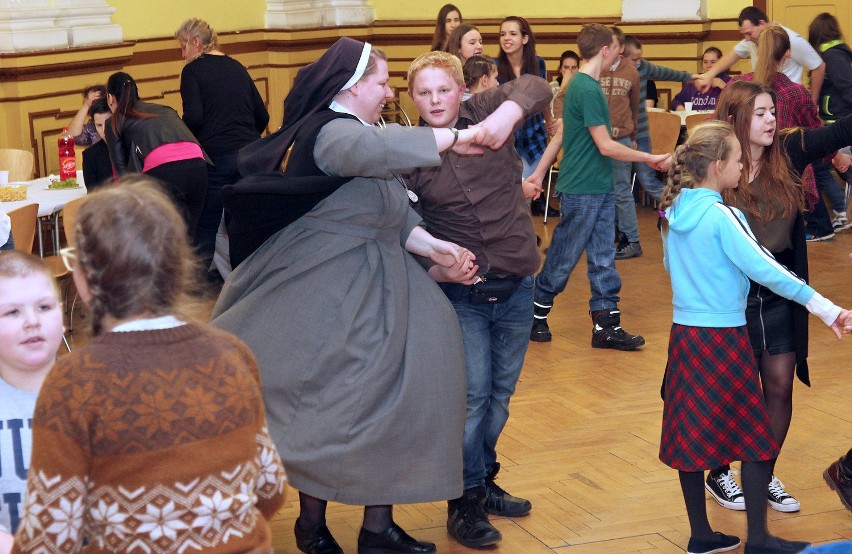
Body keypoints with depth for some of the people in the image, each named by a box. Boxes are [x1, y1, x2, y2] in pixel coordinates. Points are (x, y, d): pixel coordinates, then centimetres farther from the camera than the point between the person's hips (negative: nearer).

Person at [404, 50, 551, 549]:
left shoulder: (484, 113, -1)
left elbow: (537, 88, -15)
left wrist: (508, 113, -35)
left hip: (516, 286, 3)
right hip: (461, 291, -2)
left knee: (501, 393, 14)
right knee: (473, 393, -5)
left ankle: (485, 481, 31)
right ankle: (466, 503, 6)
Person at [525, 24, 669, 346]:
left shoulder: (581, 85, 10)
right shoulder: (587, 90, -19)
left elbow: (560, 136, 15)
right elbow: (606, 146, -20)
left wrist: (539, 173, 18)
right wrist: (650, 159, -13)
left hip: (600, 188, 9)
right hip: (581, 190, -9)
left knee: (603, 258, 6)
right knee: (563, 258, 4)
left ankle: (606, 325, 9)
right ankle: (535, 315, 18)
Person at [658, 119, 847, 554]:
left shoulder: (674, 211, 6)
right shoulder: (722, 216, -16)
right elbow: (765, 269, -20)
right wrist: (825, 309, -18)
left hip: (684, 333, 7)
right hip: (723, 336, -7)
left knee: (691, 434, 11)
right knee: (755, 437, 4)